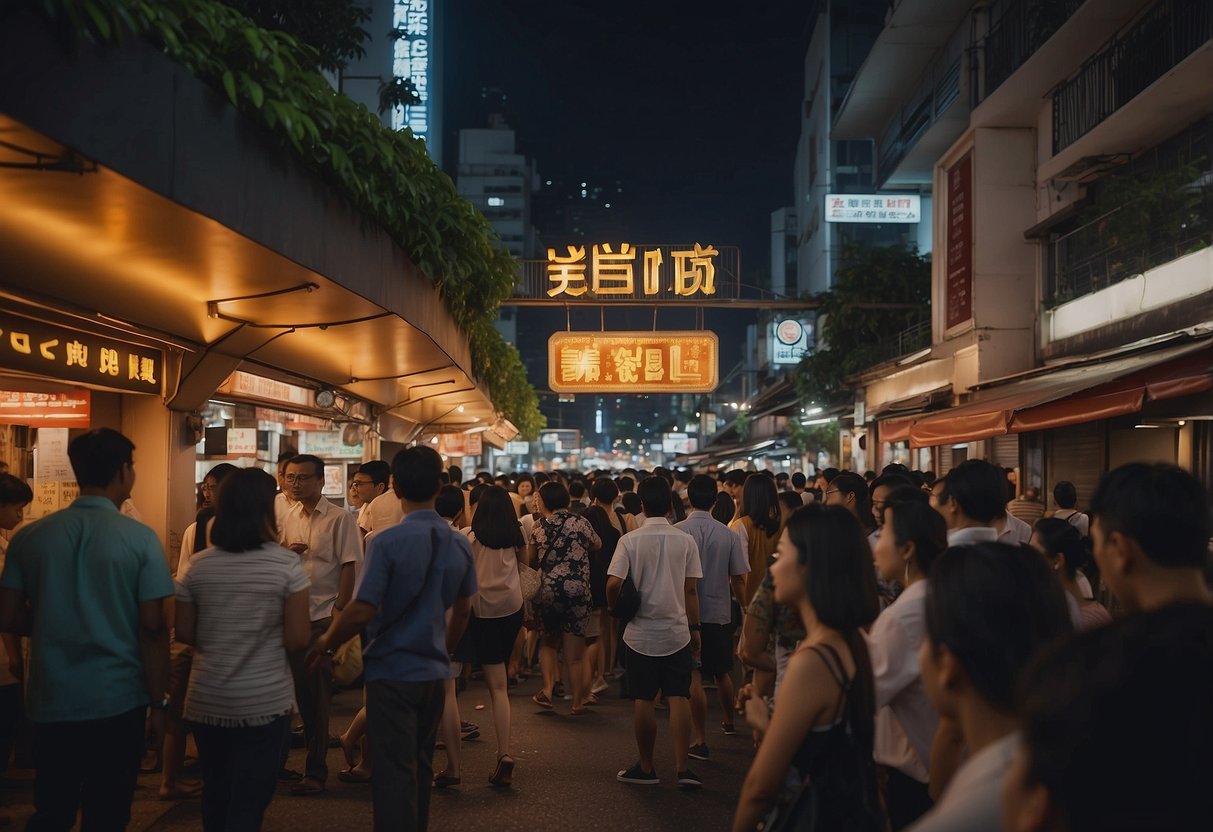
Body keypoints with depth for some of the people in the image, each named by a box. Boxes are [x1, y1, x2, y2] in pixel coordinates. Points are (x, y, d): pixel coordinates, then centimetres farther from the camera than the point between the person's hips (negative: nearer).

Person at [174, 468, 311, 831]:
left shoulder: (196, 566, -3)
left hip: (205, 700, 4)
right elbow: (298, 640, -12)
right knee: (249, 800, 5)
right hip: (265, 701, -3)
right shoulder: (286, 564, -12)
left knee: (215, 793, 21)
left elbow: (184, 634, 4)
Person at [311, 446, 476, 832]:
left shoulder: (387, 542, -17)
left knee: (394, 771, 1)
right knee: (421, 767, 20)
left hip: (392, 670, -5)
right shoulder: (459, 544, 0)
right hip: (434, 671, 6)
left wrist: (325, 645, -2)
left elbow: (361, 611, -19)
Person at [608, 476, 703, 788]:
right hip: (677, 632, 1)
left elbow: (613, 584, -15)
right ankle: (682, 767, 0)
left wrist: (615, 608, 5)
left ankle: (646, 768, 17)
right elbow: (691, 590, -1)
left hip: (640, 633, -1)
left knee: (642, 700, 7)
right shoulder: (685, 541, -3)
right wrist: (694, 627, 8)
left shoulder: (630, 540, -9)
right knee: (678, 698, 5)